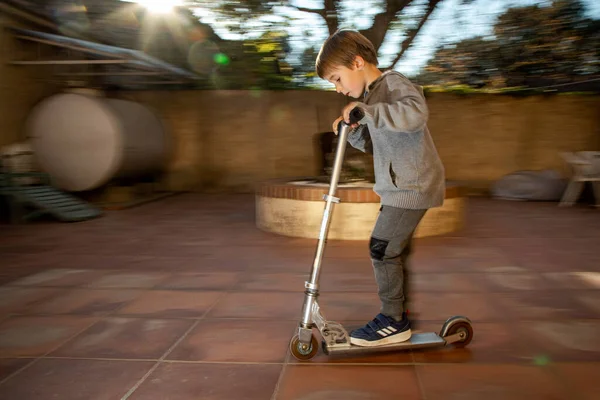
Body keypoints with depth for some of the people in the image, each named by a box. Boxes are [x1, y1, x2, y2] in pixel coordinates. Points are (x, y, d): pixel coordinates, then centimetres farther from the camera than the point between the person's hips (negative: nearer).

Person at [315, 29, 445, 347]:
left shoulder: (394, 85, -14)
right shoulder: (372, 94, 15)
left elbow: (416, 112, -37)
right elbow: (372, 144, 21)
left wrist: (365, 111, -34)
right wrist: (353, 130, 1)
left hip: (413, 186, -10)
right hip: (399, 186, 10)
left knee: (382, 247, -9)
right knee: (395, 248, 16)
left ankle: (393, 321, 3)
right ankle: (400, 312, 29)